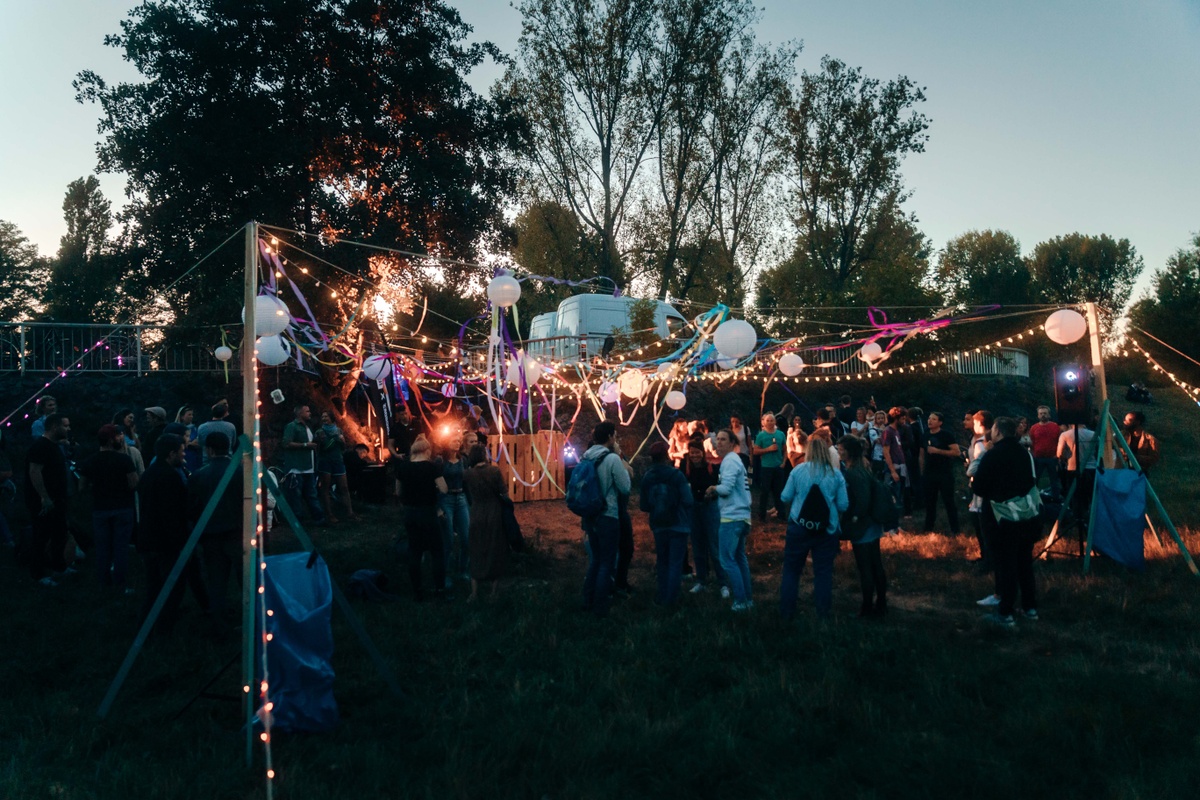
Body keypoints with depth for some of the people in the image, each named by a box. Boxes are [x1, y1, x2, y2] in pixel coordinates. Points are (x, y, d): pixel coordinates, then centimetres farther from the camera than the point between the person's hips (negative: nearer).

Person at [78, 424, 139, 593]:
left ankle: (104, 581, 18)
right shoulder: (124, 460, -13)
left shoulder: (90, 462, -2)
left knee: (102, 546, 12)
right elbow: (134, 484, -17)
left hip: (100, 509, 3)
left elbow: (82, 486, 6)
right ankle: (121, 584, 4)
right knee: (121, 546, 2)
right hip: (123, 508, -3)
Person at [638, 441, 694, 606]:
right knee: (675, 562, 2)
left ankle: (663, 596, 18)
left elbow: (643, 506, 1)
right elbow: (688, 501, -17)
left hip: (659, 526, 4)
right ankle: (671, 598, 1)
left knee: (662, 562, 16)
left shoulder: (646, 478, -2)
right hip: (678, 526, -4)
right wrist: (688, 488, 4)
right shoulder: (676, 475, -14)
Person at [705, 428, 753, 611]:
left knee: (727, 560, -7)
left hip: (732, 517, -10)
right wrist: (715, 491, 5)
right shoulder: (733, 459, 19)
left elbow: (726, 488, -23)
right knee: (739, 558, 16)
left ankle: (741, 602, -5)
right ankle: (748, 599, 21)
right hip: (740, 515, 10)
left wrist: (713, 488, -4)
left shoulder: (730, 461, -13)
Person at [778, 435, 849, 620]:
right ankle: (823, 613, 14)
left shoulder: (798, 471, -6)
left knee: (791, 570, 10)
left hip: (799, 527, 0)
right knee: (823, 572, 9)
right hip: (827, 529, 1)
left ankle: (786, 612, 16)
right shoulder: (836, 475, -4)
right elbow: (843, 505, -4)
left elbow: (785, 497, -1)